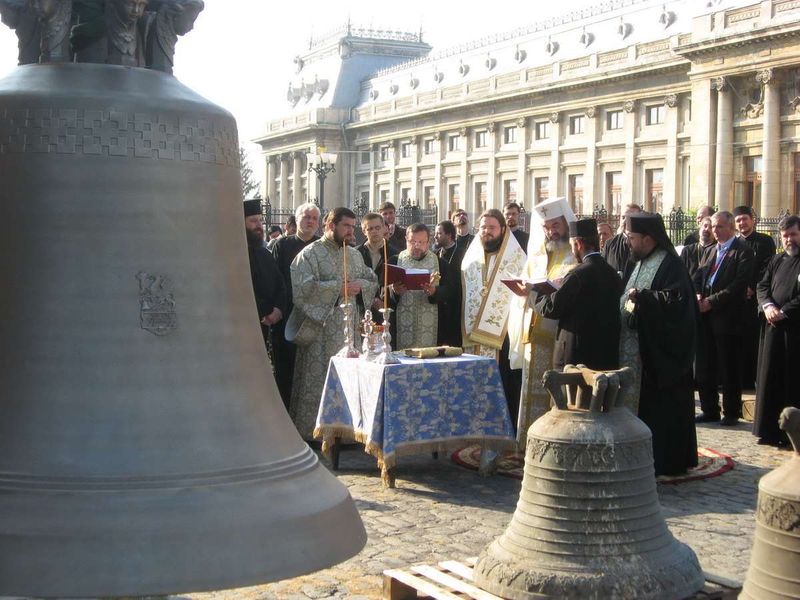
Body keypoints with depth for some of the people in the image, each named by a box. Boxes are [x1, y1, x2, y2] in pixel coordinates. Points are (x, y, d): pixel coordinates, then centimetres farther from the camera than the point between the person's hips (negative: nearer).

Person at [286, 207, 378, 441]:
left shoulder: (355, 254, 16)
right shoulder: (310, 253, -3)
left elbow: (372, 281, 15)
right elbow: (303, 288, -15)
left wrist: (360, 285, -8)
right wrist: (339, 288, -16)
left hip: (350, 328, 6)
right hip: (321, 330, -6)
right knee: (318, 382, -4)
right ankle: (311, 431, 4)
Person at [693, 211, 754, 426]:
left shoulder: (743, 252, -6)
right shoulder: (709, 251, 18)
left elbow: (739, 284, -15)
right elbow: (697, 278, 13)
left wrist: (712, 301, -17)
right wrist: (698, 296, -8)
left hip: (727, 318, -7)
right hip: (705, 318, 7)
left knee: (729, 368, 2)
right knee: (704, 367, 10)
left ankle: (731, 412, 12)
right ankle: (709, 410, 20)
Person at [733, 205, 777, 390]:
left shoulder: (765, 241, 4)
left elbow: (768, 269, -4)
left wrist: (752, 288, -11)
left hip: (757, 299, -3)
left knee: (757, 340, -4)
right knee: (740, 340, 1)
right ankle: (743, 379, 8)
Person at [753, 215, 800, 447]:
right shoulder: (777, 261, 15)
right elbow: (762, 286, 10)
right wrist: (768, 306, -9)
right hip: (774, 328, 5)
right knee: (771, 379, 6)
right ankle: (770, 430, 13)